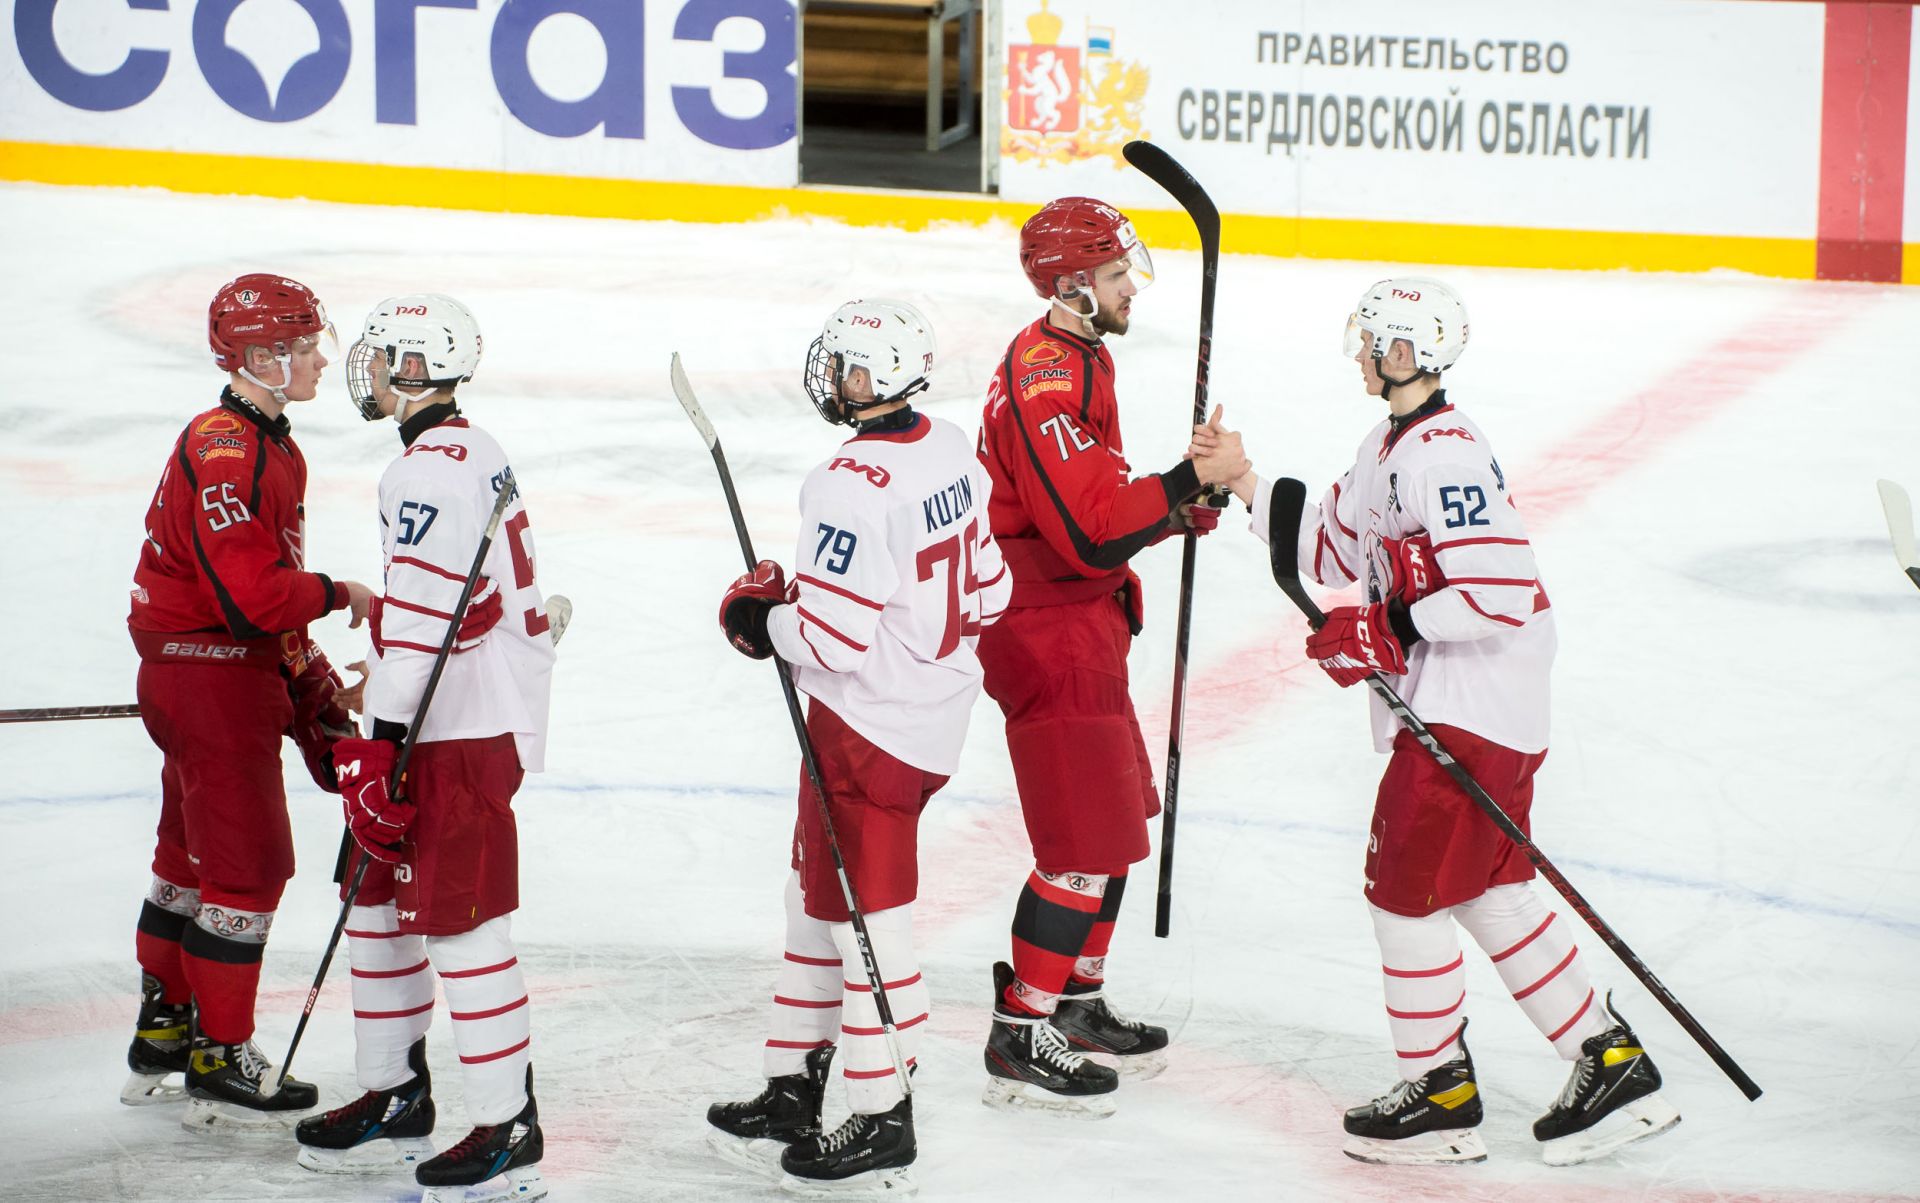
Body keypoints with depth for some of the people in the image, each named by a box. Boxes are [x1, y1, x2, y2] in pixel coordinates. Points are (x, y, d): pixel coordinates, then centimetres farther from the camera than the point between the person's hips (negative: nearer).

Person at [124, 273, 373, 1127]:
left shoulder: (270, 447, 12)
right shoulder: (223, 452, -22)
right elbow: (251, 593, -29)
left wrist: (310, 679, 16)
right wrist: (339, 596, -14)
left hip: (237, 673, 11)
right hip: (209, 680, -11)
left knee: (193, 853, 18)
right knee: (248, 864, -4)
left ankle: (160, 1040, 31)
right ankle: (218, 1067, 5)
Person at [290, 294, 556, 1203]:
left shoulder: (434, 469, -17)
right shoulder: (471, 453, 17)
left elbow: (421, 617, -24)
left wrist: (383, 740, -24)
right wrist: (379, 736, 27)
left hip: (463, 735, -11)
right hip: (452, 725, 11)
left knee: (458, 920, -8)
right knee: (380, 898, 17)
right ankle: (394, 1100, 27)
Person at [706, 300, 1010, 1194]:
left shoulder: (850, 488, -24)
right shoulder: (954, 455, 4)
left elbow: (832, 636, -24)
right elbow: (986, 590, 12)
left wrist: (759, 619, -8)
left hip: (869, 727, -10)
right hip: (936, 710, 10)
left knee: (864, 919, 1)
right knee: (818, 894, 19)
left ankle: (883, 1127, 9)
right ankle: (794, 1092, 27)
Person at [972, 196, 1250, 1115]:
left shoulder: (1073, 360, 13)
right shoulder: (1045, 382, -21)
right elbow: (1091, 536, -28)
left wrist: (1179, 508, 4)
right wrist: (1191, 477, -22)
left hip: (1083, 623, 11)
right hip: (1047, 633, -11)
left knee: (1120, 815, 21)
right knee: (1087, 842, -8)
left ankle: (1076, 1002, 34)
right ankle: (1020, 1041, 1)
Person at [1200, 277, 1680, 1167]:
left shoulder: (1447, 456, -21)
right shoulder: (1389, 447, 12)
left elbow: (1502, 592, -27)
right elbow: (1335, 549, 19)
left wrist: (1389, 633, -23)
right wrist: (1244, 485, 13)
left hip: (1474, 710, -10)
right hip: (1444, 705, 10)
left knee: (1405, 889, -2)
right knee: (1489, 892, 15)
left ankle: (1439, 1094, 10)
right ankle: (1611, 1061, 20)